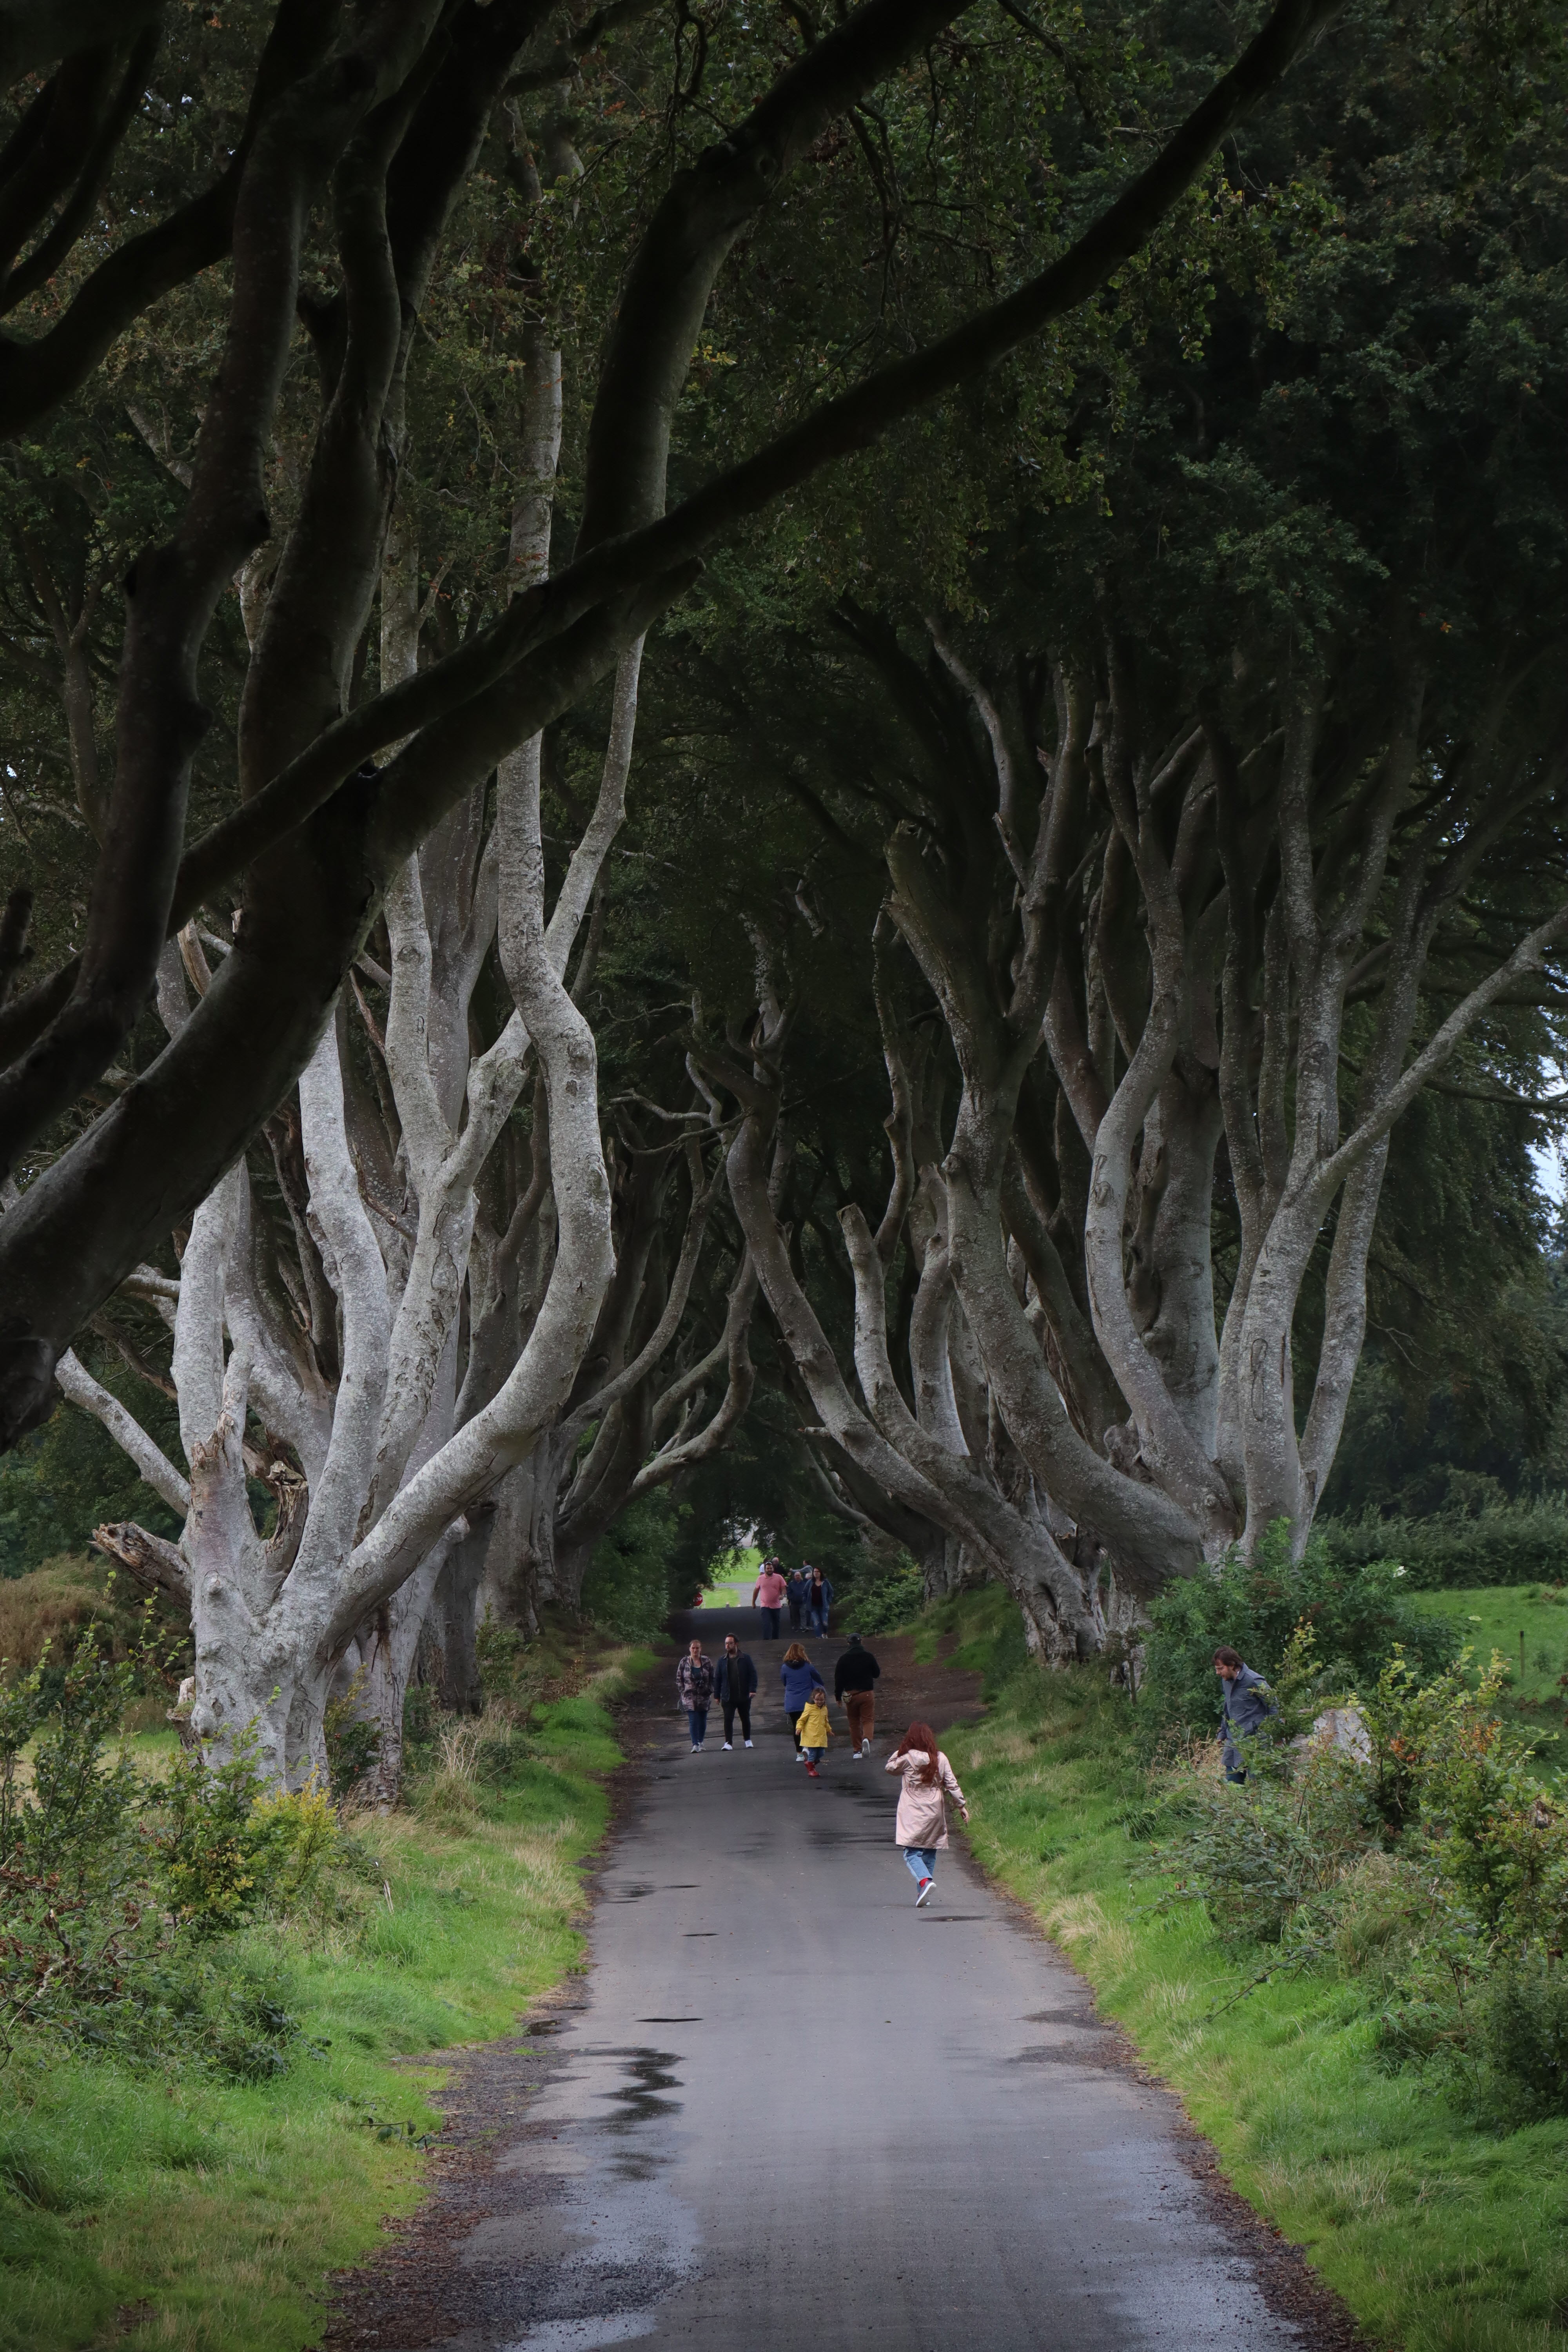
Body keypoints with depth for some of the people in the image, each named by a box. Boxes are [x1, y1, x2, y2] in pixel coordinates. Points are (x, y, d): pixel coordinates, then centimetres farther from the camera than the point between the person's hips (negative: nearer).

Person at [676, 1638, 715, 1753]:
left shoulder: (707, 1662, 4)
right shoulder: (684, 1662, 2)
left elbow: (712, 1678, 9)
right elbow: (679, 1679, 6)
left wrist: (710, 1691, -1)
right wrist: (683, 1692, -2)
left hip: (704, 1696, 2)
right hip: (690, 1697, -2)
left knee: (703, 1721, 7)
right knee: (693, 1721, -11)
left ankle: (700, 1743, 21)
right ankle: (695, 1745, -16)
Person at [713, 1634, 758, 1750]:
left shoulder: (746, 1658, -2)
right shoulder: (722, 1661, 4)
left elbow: (753, 1674, -4)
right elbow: (717, 1679, 6)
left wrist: (752, 1689, -14)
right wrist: (717, 1695, 2)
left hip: (744, 1696, -1)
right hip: (728, 1698, 1)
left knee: (745, 1719, 13)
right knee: (728, 1720, -9)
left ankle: (748, 1740, 29)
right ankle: (728, 1743, -8)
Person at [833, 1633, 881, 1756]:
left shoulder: (844, 1659, -2)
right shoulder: (868, 1656, -3)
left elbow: (838, 1679, -2)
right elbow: (877, 1673, 7)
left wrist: (838, 1697, 5)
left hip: (851, 1694, 1)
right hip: (867, 1694, -1)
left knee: (854, 1723, 10)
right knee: (868, 1720, 1)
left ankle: (857, 1750, 10)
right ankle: (867, 1739, -28)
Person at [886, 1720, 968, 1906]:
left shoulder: (908, 1758, -9)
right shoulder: (940, 1759, 0)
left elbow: (891, 1767, 10)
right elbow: (952, 1785, 3)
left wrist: (902, 1749, 11)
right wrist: (961, 1805, 12)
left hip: (913, 1815, -4)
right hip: (935, 1812, 4)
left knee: (912, 1853, -4)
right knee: (930, 1853, 13)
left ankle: (925, 1881, -28)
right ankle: (923, 1893, 13)